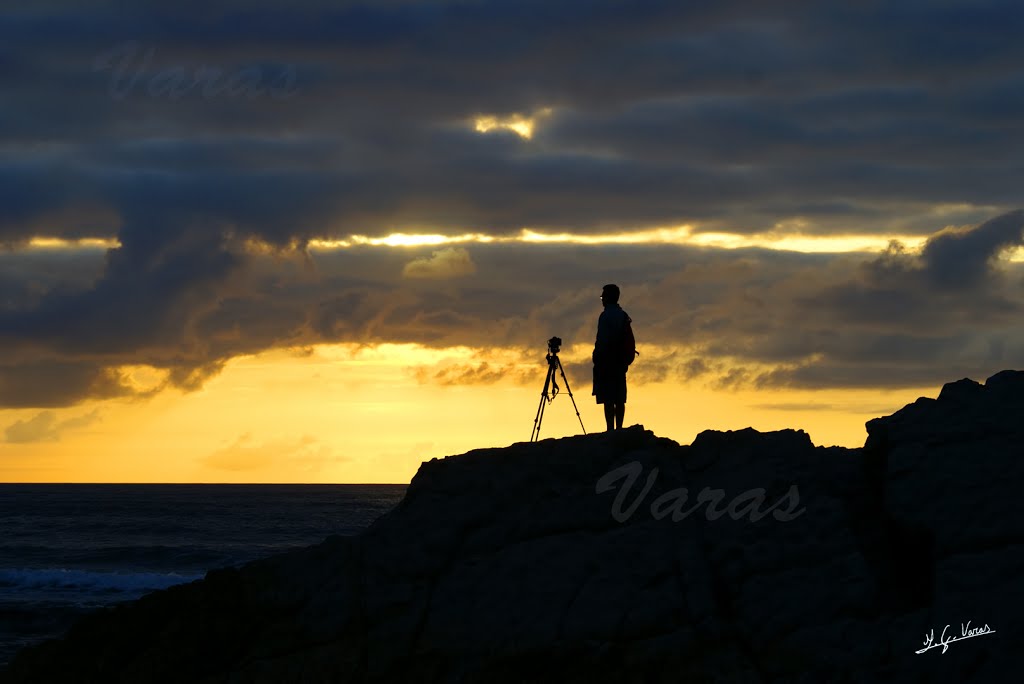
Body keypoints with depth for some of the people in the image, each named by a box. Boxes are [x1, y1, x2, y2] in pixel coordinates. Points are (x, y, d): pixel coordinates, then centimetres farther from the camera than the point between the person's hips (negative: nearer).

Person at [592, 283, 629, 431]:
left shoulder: (605, 316, -10)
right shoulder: (624, 316, 15)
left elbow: (602, 341, -15)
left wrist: (597, 361, -12)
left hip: (607, 362, -8)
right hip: (621, 362, 8)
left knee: (608, 399, -10)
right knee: (619, 400, 8)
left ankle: (610, 429, -15)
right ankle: (619, 428, 8)